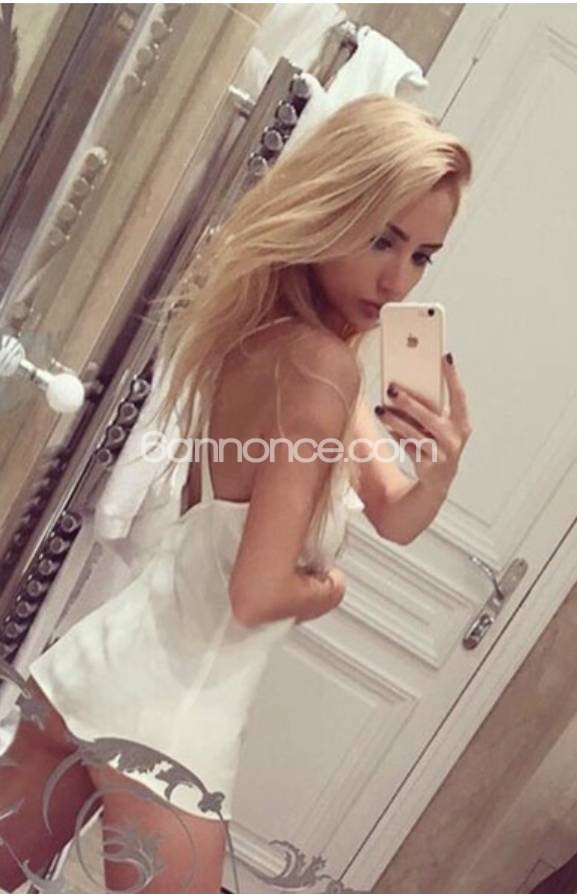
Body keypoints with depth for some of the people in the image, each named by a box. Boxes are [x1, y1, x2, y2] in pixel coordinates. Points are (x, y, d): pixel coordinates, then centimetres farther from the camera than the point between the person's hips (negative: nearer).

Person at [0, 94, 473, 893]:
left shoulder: (265, 329, 5)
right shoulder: (319, 364, -21)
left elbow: (395, 517, 6)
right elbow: (257, 594, -22)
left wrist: (443, 465, -14)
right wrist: (326, 587, -2)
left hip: (99, 669, 8)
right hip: (171, 724, -8)